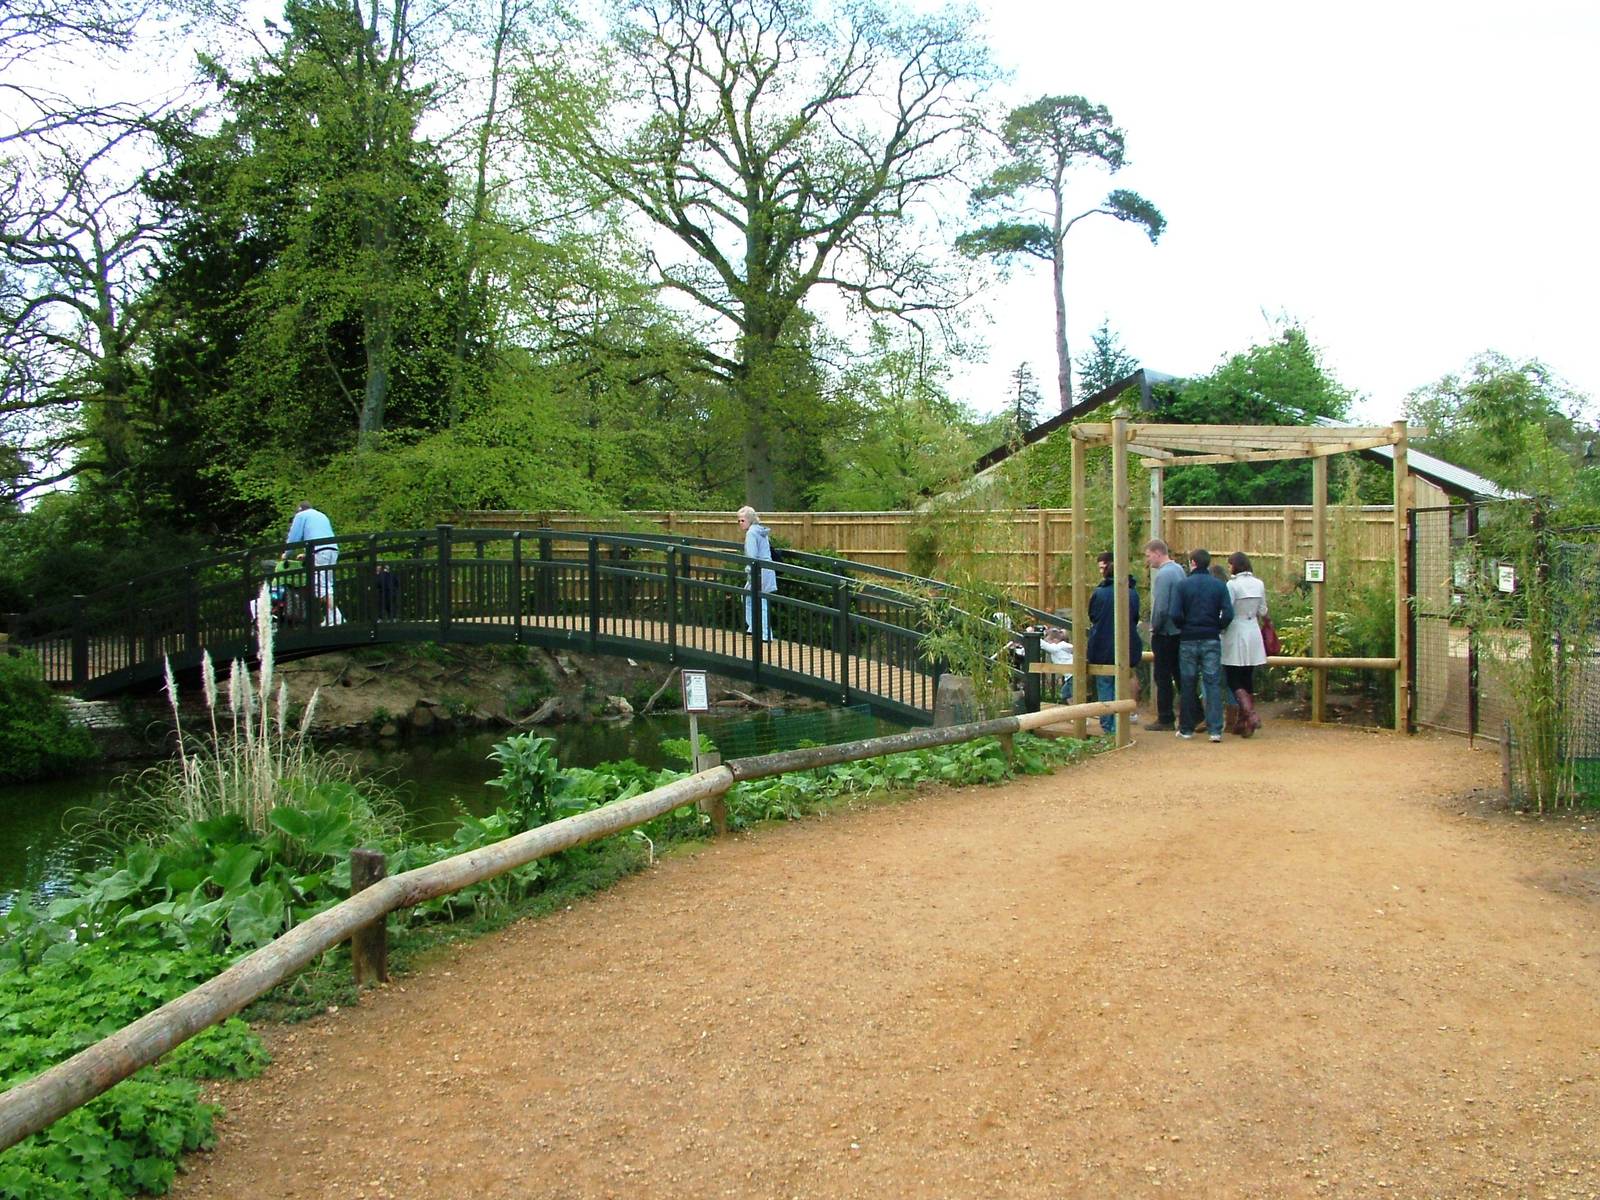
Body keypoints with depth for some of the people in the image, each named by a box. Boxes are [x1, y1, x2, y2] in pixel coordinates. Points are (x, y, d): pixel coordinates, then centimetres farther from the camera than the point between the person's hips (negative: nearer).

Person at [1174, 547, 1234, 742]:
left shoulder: (1183, 585, -5)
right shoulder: (1219, 585, -1)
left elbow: (1176, 614, -11)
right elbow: (1228, 615, -9)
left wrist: (1184, 627, 8)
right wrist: (1216, 628, 8)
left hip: (1188, 640, -1)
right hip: (1212, 640, 1)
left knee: (1187, 684, 8)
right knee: (1213, 683, 2)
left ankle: (1186, 728, 14)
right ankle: (1215, 729, -5)